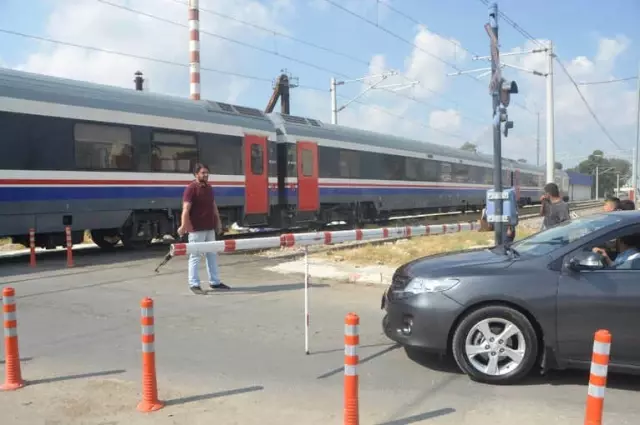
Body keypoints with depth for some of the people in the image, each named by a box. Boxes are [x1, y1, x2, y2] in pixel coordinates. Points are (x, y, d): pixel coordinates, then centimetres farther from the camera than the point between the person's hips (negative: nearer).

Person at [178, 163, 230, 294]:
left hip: (210, 228, 8)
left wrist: (218, 222, 19)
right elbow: (186, 209, -20)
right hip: (196, 229, -8)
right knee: (195, 256, -1)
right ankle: (194, 284, 7)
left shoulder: (209, 188, 13)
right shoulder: (191, 188, -12)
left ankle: (214, 282, 23)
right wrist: (184, 226, -27)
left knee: (212, 255, 13)